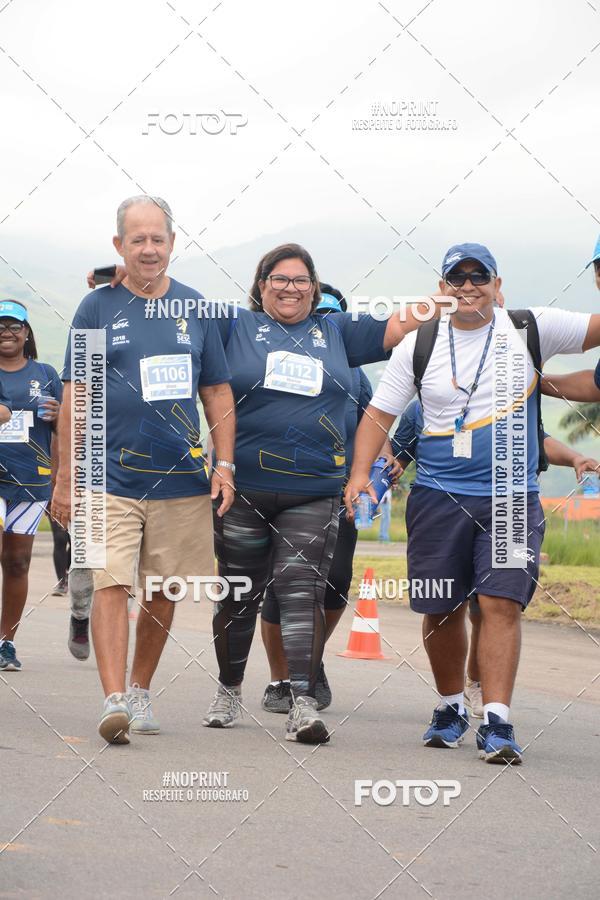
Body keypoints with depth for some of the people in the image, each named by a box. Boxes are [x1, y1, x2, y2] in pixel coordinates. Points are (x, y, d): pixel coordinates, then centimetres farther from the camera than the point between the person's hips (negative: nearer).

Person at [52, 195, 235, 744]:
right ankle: (114, 701, -16)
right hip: (111, 479, -2)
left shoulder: (195, 309, 8)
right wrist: (66, 478, -2)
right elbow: (76, 397, 2)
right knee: (111, 585, -13)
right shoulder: (98, 309, 2)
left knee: (162, 594, 8)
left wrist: (224, 465, 3)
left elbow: (218, 393, 12)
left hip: (182, 480, 3)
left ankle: (140, 692, 23)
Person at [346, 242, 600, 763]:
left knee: (502, 603, -13)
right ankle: (451, 707, 27)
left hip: (512, 500, -2)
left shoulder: (532, 330, 2)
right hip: (439, 498, 2)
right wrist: (360, 471, -6)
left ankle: (497, 723, -15)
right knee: (441, 610, 7)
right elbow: (381, 412, 7)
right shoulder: (418, 347, 6)